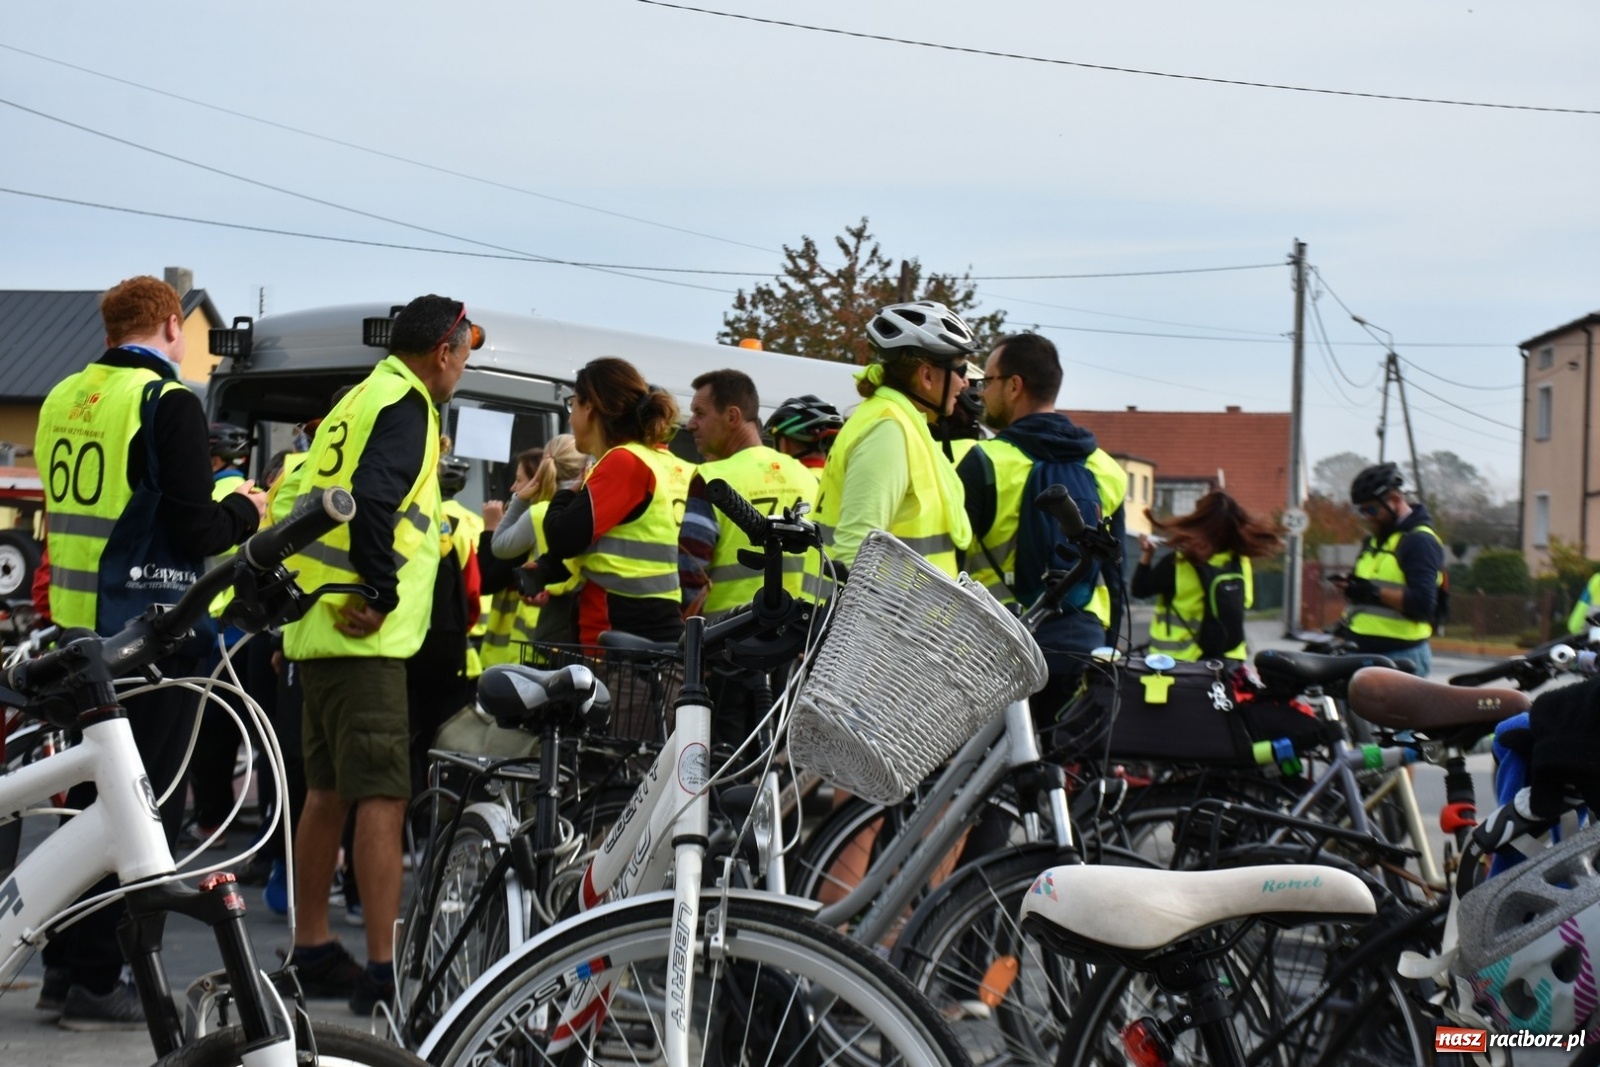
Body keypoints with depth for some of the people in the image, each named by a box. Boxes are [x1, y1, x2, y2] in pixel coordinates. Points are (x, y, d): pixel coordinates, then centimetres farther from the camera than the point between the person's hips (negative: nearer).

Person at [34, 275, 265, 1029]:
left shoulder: (62, 400, 10)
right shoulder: (169, 403, -13)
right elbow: (196, 532, -17)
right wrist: (245, 510, 3)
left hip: (78, 626, 8)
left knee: (92, 793, 17)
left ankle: (64, 966, 21)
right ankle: (96, 981, 1)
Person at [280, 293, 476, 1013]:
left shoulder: (355, 401, 20)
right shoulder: (405, 404, -9)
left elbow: (309, 504, 22)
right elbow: (371, 502, -25)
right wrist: (383, 594, -18)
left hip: (317, 626, 10)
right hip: (363, 635, -10)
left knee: (328, 792, 15)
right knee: (383, 797, -11)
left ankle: (311, 953, 22)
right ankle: (383, 972, -13)